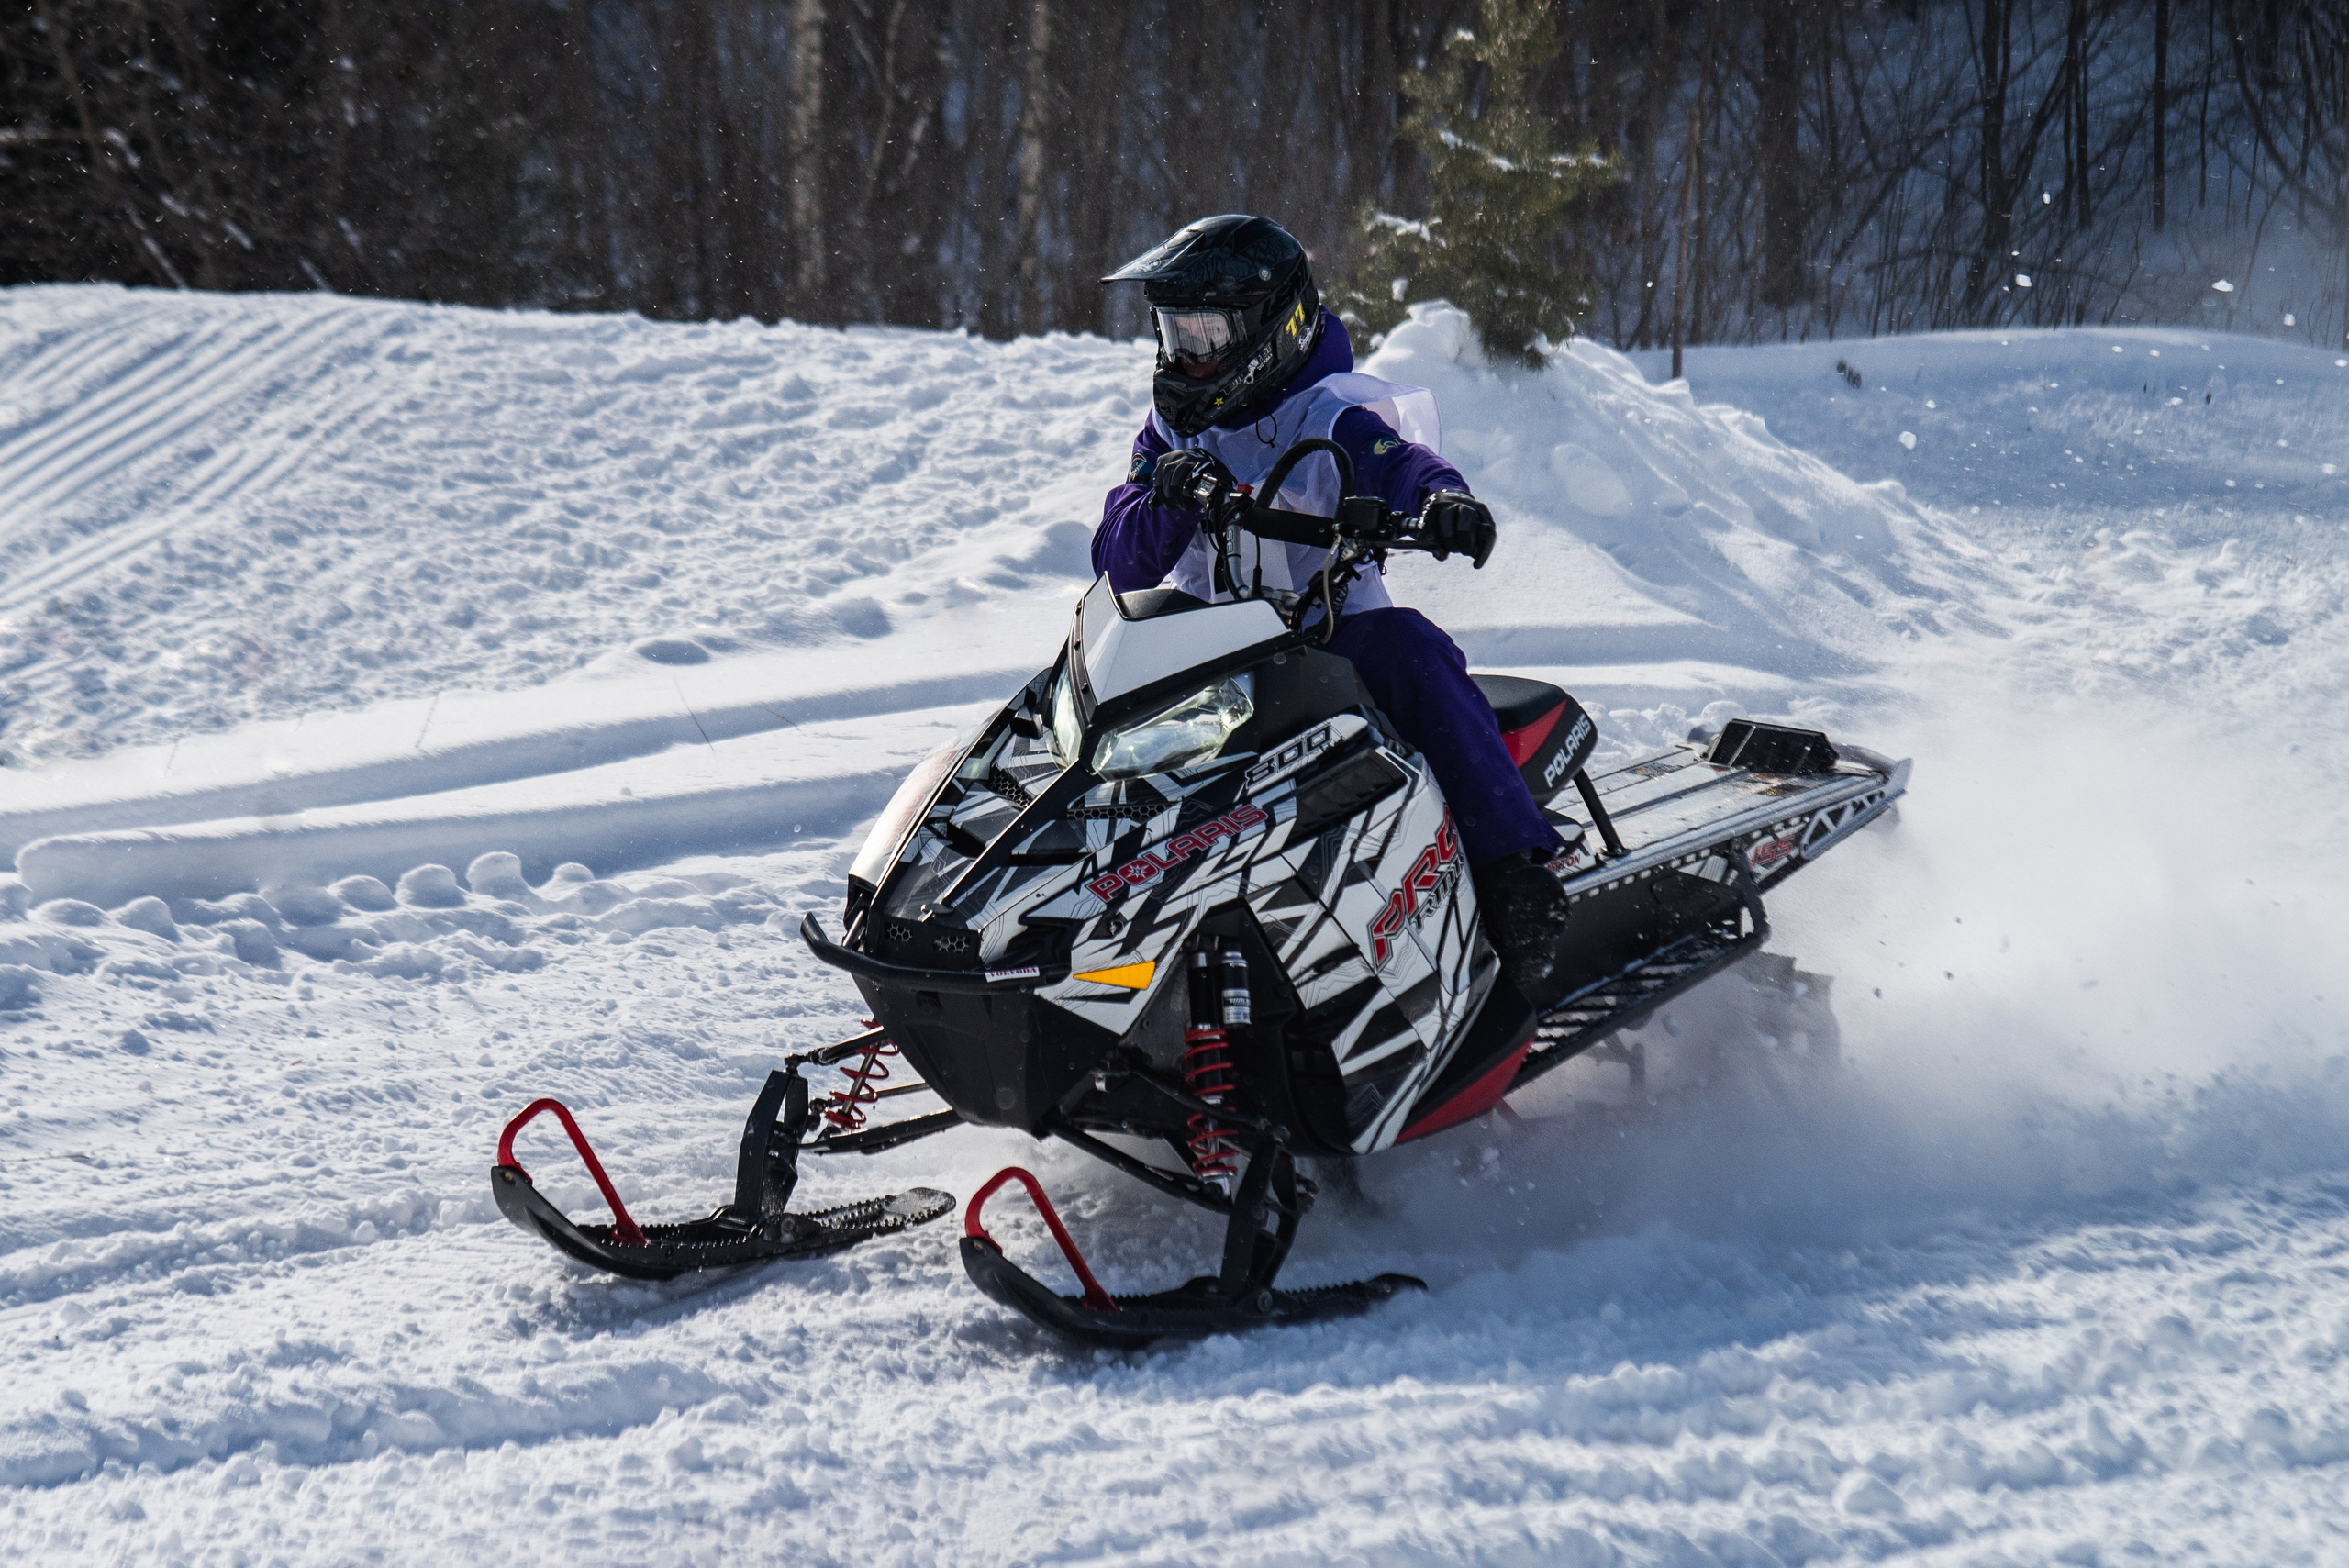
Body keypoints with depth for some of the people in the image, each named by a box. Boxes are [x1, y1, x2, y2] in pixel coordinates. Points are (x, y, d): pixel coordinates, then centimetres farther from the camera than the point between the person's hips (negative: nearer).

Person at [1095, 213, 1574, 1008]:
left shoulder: (1336, 415, -4)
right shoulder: (1174, 430, 11)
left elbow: (1405, 467, -24)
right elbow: (1122, 564, 1)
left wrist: (1444, 503, -50)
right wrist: (1164, 497, -21)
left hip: (1337, 636, -5)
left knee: (1408, 648, -34)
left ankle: (1517, 881, -41)